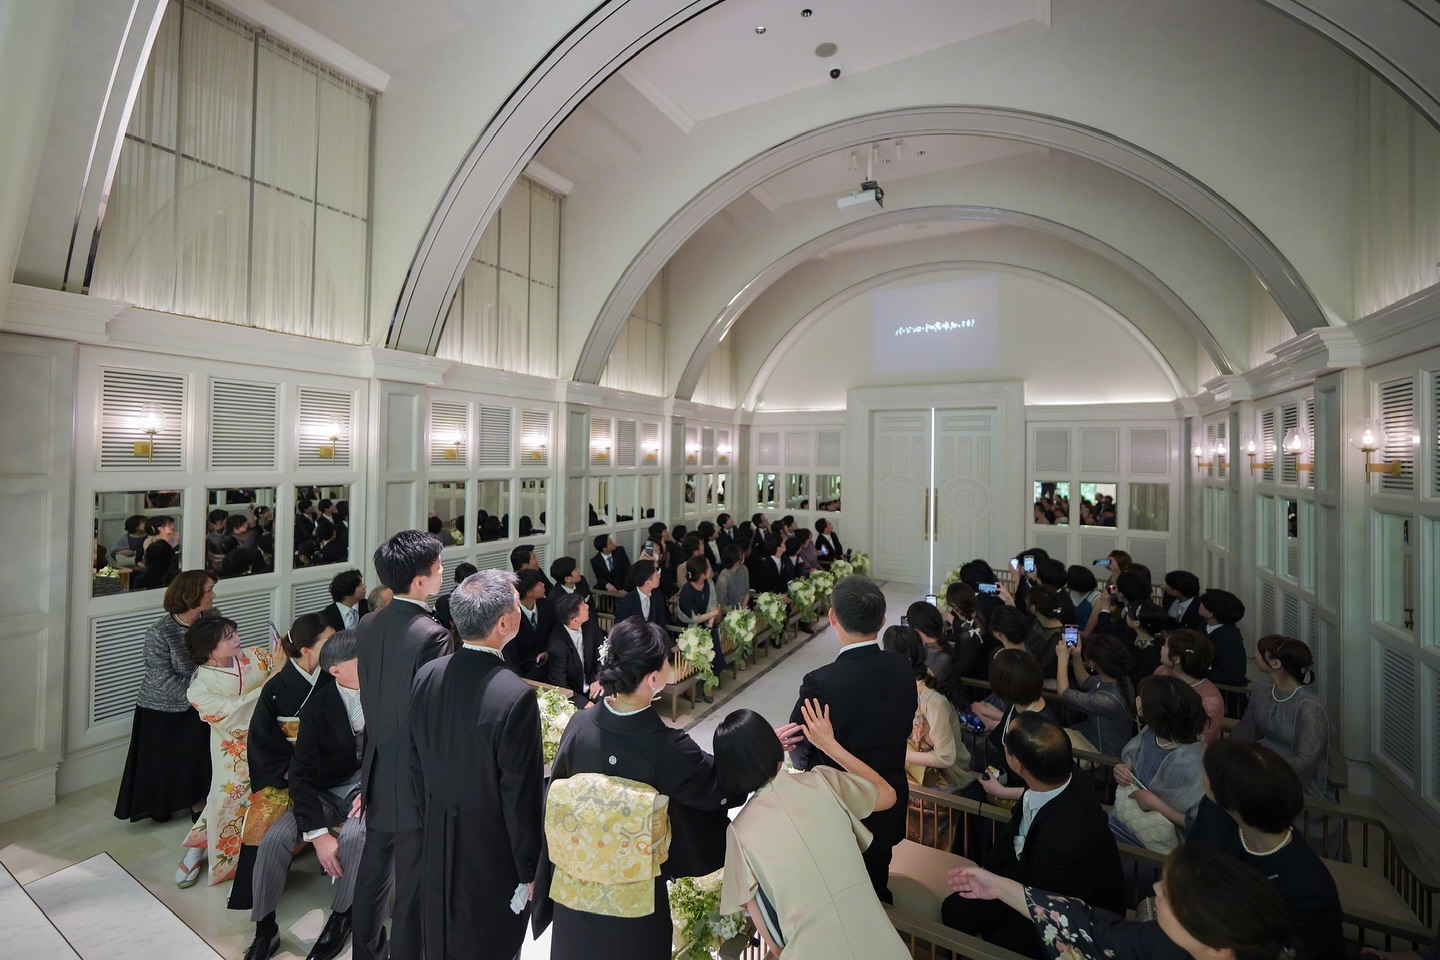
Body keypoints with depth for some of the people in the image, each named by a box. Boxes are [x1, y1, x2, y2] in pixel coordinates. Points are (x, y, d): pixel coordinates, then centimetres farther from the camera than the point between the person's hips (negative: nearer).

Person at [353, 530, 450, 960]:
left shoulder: (366, 627, -4)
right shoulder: (432, 635, -26)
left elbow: (368, 698, 4)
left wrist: (380, 744, 15)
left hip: (376, 771, 8)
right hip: (417, 778, -7)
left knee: (374, 869, 26)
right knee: (413, 885, 12)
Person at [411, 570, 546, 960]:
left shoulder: (428, 675, -11)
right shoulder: (516, 695, -31)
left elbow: (418, 765, 2)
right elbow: (522, 794, -21)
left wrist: (435, 822, 17)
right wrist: (530, 869, -6)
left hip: (439, 843, 6)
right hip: (493, 852, -5)